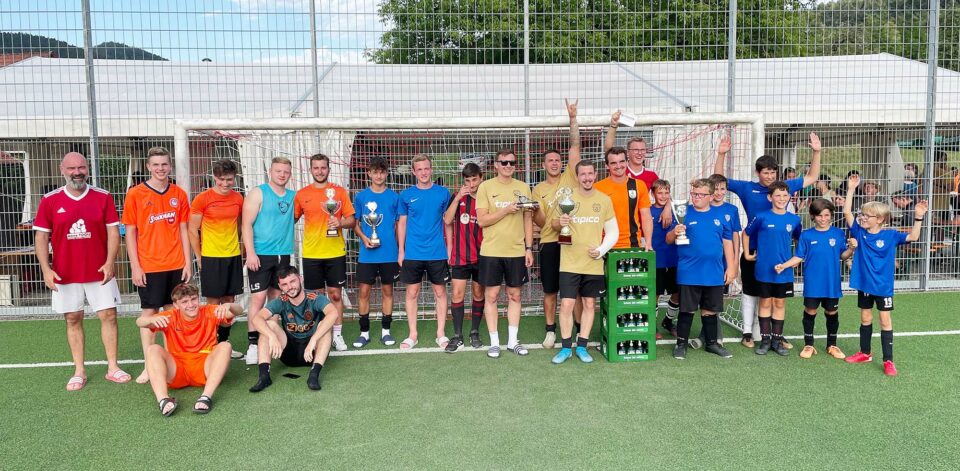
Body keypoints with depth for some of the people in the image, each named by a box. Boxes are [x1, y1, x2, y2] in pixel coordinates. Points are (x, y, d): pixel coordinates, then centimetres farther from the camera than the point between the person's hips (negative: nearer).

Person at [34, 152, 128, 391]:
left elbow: (113, 230, -1)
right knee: (73, 320, 7)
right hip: (65, 274, 0)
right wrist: (46, 269, -8)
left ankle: (112, 367, 12)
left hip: (99, 272, 0)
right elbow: (41, 237, 2)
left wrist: (109, 261, -12)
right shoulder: (49, 201, 0)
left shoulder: (103, 197, 0)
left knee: (108, 316, 1)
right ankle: (79, 371, 17)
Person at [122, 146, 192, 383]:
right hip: (149, 266, -3)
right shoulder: (135, 195, -2)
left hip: (176, 265, 3)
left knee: (172, 310, 10)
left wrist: (187, 262, 5)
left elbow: (183, 230, 9)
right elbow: (130, 233, -1)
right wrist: (135, 266, -6)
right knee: (149, 312, 3)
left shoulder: (179, 194, 5)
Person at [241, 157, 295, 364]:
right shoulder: (258, 193, -4)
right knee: (258, 297, -8)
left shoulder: (292, 197, 10)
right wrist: (250, 252, -16)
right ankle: (252, 343, -3)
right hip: (260, 254, -5)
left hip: (283, 255, 5)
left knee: (277, 298, 9)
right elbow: (246, 224, -9)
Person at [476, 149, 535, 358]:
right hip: (491, 251, -2)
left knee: (514, 296, 9)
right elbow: (482, 220, -8)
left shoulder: (523, 188, 6)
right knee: (491, 296, 3)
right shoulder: (485, 187, -3)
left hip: (516, 251, 3)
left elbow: (528, 219, 8)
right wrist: (506, 210, -18)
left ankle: (513, 341, 20)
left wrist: (529, 248, 3)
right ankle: (494, 342, 14)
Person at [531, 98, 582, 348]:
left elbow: (575, 146, -4)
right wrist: (534, 210, -17)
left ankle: (581, 330, 17)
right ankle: (550, 331, 21)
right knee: (550, 291, 8)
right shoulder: (538, 190, 7)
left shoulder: (570, 177, 4)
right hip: (549, 242, 1)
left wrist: (573, 118, -10)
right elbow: (540, 222, 4)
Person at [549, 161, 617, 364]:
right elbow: (554, 224, 6)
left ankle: (582, 347, 20)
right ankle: (565, 347, 10)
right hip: (570, 263, -2)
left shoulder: (604, 200, 3)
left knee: (589, 304, 8)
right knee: (566, 304, -4)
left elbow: (612, 232, 8)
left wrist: (601, 250, -8)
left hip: (594, 263, 2)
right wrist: (559, 222, -18)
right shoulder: (567, 198, -1)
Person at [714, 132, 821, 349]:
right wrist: (721, 155, -13)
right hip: (753, 251, -2)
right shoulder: (747, 188, -2)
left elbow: (812, 178, 13)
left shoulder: (784, 186, 4)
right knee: (750, 292, 8)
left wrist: (816, 152, 3)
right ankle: (747, 333, 18)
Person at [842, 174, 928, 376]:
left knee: (885, 320, 3)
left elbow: (913, 237, -15)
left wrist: (918, 217, -27)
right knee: (865, 318, 15)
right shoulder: (859, 232, -3)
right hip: (864, 284, 3)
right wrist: (851, 189, -14)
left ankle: (888, 360, 8)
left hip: (883, 285, -3)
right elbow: (847, 212, -9)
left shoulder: (890, 235, -8)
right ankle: (865, 353, 30)